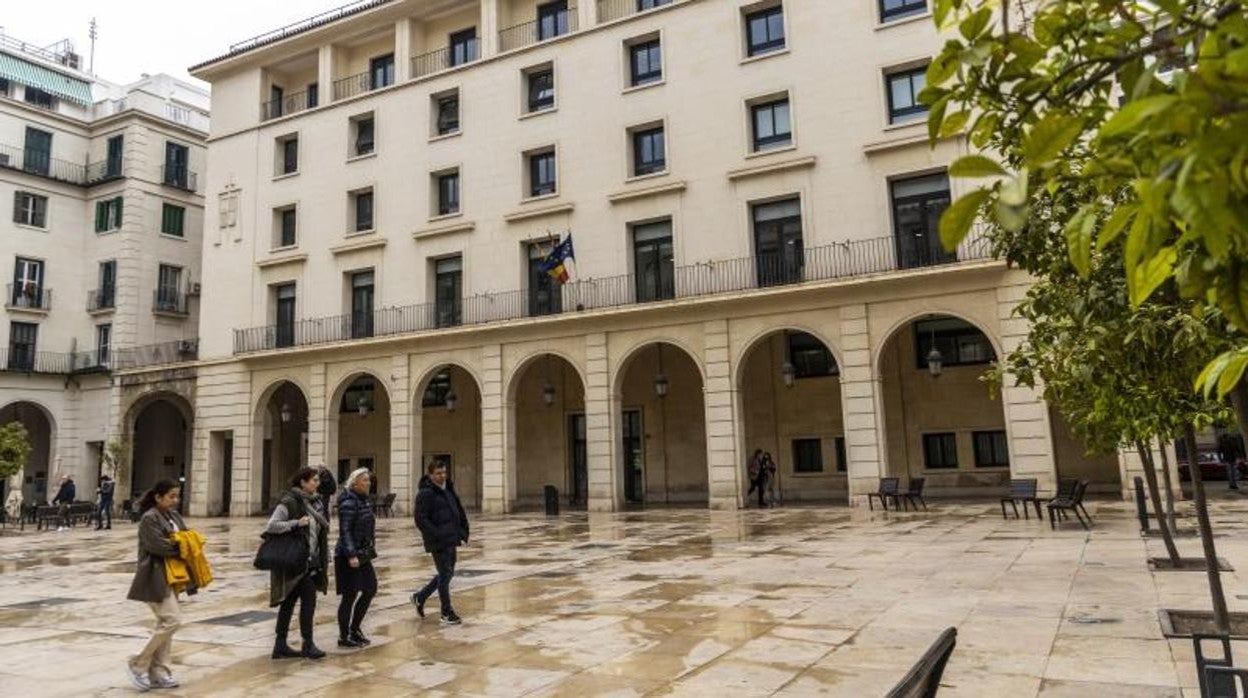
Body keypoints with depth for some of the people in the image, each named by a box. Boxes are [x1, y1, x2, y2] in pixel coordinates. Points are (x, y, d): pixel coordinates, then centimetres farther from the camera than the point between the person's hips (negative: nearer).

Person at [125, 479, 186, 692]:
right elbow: (159, 546, -22)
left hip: (171, 576, 9)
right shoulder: (149, 519, -13)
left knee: (165, 623, 10)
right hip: (155, 578, -9)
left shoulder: (173, 516, 12)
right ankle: (139, 664, 2)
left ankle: (159, 673, 17)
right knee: (172, 620, -12)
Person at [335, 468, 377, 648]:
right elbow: (345, 531, -22)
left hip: (363, 555, 9)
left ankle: (354, 629, 26)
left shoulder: (363, 500, 11)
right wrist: (351, 555, -27)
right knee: (350, 596, 0)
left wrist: (370, 549, 19)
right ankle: (344, 637, 13)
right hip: (349, 557, -9)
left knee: (370, 589, 13)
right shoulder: (348, 502, -16)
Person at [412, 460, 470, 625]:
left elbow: (460, 512, 18)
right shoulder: (425, 493, -13)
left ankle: (420, 597, 33)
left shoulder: (448, 489, 12)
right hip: (438, 542, -8)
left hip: (451, 539, 8)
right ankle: (446, 612, 14)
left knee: (448, 573, 16)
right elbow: (421, 520, -18)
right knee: (445, 574, -1)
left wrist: (463, 532, 8)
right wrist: (438, 535, -21)